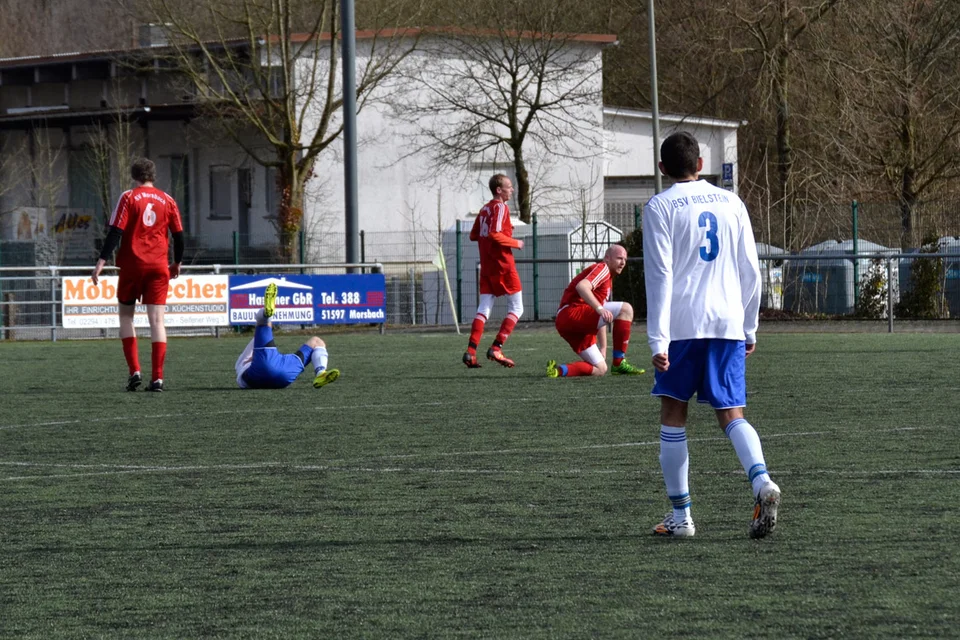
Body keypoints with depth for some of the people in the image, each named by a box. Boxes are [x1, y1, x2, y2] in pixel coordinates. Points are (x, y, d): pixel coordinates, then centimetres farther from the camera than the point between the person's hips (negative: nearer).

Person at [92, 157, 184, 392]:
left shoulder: (129, 198, -2)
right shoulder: (167, 201, 7)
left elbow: (115, 231, -10)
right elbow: (178, 235, 10)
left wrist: (102, 261, -11)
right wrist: (177, 263, 25)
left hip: (132, 265, -2)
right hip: (159, 267, 2)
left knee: (126, 315, 13)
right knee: (157, 320, 0)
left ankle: (134, 371, 0)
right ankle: (157, 377, -7)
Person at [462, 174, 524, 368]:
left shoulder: (484, 209, 14)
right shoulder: (500, 208, -11)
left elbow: (473, 235, 18)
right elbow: (494, 234, -23)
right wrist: (515, 243, -11)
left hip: (486, 268, 8)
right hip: (503, 265, -8)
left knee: (484, 309, 5)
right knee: (516, 308, 2)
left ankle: (471, 352, -7)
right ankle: (496, 349, -9)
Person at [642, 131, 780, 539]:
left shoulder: (659, 208, -1)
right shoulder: (731, 203, 11)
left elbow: (659, 276, -9)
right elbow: (750, 271, 11)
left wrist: (658, 339, -11)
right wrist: (749, 328, 20)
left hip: (681, 324, -3)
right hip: (728, 324, 3)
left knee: (673, 414, 8)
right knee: (731, 414, 6)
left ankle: (680, 516, 8)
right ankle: (762, 483, -21)